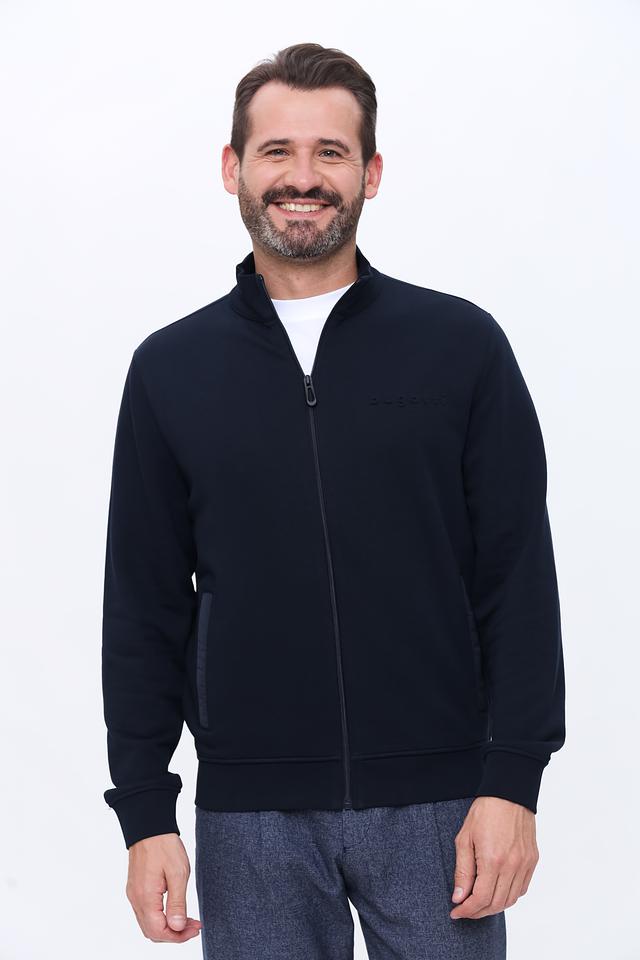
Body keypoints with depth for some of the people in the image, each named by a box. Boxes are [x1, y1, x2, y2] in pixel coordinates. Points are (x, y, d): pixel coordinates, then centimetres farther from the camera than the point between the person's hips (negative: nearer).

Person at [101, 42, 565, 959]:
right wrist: (145, 814, 1)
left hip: (436, 804, -1)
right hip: (248, 814, 1)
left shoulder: (462, 345, 1)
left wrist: (512, 783, -8)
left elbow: (519, 581, -1)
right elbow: (145, 607, 6)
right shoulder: (170, 369, 5)